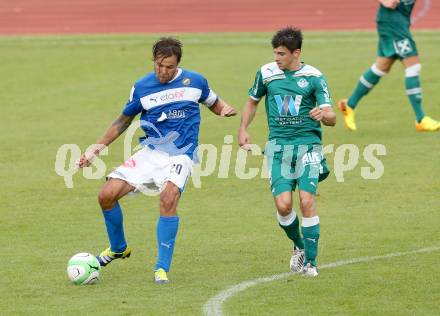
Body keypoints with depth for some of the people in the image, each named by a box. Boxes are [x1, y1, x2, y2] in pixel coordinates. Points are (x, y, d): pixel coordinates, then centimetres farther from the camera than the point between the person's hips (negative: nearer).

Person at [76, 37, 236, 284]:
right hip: (150, 152, 3)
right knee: (107, 195, -9)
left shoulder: (195, 81, -1)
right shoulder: (142, 87, 3)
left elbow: (213, 102, 16)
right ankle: (118, 248, 19)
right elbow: (124, 120, 15)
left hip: (180, 155, -3)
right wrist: (99, 147, 9)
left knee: (169, 199, -31)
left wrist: (225, 109, -8)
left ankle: (163, 268, -23)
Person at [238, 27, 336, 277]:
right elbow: (253, 101, 24)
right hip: (278, 145, 2)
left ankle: (310, 261, -4)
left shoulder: (314, 77, -1)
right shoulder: (267, 73, 6)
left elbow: (332, 118, -5)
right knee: (283, 205, -11)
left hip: (308, 143, -2)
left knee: (307, 201, -14)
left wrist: (324, 114, -29)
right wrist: (243, 130, 12)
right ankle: (299, 247, 18)